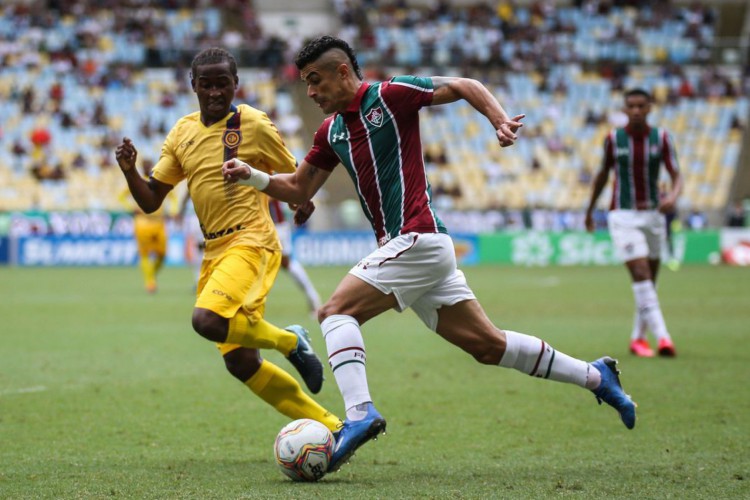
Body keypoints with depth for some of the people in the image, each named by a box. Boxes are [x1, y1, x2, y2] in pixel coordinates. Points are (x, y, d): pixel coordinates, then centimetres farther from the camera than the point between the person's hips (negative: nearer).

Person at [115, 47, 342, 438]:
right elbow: (150, 201, 10)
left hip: (250, 242, -7)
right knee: (241, 363, 4)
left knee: (206, 320, -30)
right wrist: (129, 170, -4)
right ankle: (330, 428, 15)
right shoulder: (182, 133, 11)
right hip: (214, 249, 7)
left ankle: (290, 342, -3)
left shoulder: (253, 124, -5)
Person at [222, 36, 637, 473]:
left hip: (417, 238, -8)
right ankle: (596, 376, 18)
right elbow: (299, 189, 21)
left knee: (338, 312, -16)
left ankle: (360, 413, -27)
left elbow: (464, 86, -4)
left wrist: (501, 120, -20)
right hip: (406, 245, 8)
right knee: (487, 344, 9)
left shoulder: (389, 96, -6)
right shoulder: (331, 131, 16)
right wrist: (252, 176, 6)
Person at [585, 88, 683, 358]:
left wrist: (673, 196, -31)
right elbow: (603, 174, 11)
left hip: (653, 214, 3)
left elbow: (677, 176, -9)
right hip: (623, 216, -3)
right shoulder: (613, 138, -4)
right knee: (640, 273, -18)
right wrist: (590, 209, 18)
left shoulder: (661, 138, -2)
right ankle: (662, 336, -25)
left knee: (650, 279, 10)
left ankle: (638, 337, 25)